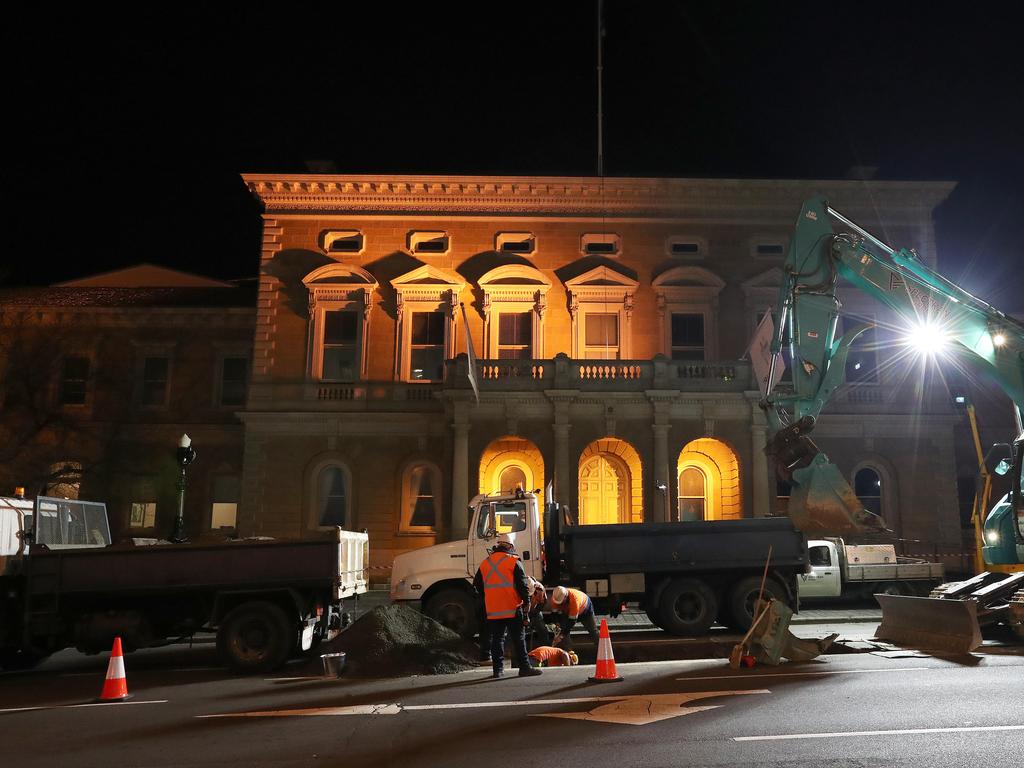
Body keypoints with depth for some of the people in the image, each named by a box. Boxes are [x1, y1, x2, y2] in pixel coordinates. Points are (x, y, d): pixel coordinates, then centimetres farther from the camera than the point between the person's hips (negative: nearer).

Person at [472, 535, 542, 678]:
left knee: (497, 639, 10)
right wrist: (526, 602, 0)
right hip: (513, 608, -4)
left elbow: (477, 585, 17)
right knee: (519, 639, 2)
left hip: (493, 611, 4)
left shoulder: (485, 563, 9)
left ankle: (498, 669, 12)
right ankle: (525, 667, 4)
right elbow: (523, 585, -9)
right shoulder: (513, 562, -7)